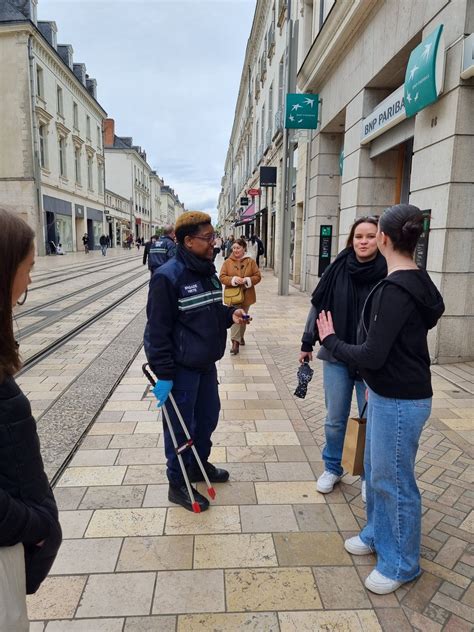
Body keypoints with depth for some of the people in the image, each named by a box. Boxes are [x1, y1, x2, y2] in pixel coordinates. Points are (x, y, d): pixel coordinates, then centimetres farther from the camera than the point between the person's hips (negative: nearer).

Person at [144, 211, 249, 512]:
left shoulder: (209, 272, 7)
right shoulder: (168, 276, -19)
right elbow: (158, 329, -19)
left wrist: (230, 313, -1)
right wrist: (163, 374, -19)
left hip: (206, 363, 8)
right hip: (181, 368, -8)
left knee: (209, 416, 21)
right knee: (180, 426, 7)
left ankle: (199, 465, 44)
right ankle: (178, 484, 27)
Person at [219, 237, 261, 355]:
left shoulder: (250, 261, 0)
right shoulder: (227, 262, 0)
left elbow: (257, 277, -1)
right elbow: (222, 277, -5)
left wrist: (247, 280, -18)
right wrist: (233, 279, -21)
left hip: (246, 295, 2)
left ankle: (240, 336, 37)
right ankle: (235, 342, -12)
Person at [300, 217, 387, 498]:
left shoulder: (388, 275, -12)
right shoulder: (339, 268, -3)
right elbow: (319, 305, 6)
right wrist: (307, 343, 9)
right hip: (336, 358, 3)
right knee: (335, 420, 14)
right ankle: (332, 468, 36)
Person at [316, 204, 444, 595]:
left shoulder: (396, 290, -25)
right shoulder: (414, 281, 6)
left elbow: (372, 355, -26)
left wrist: (330, 340, -9)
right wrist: (374, 382, 21)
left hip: (400, 401, -10)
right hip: (387, 393, 10)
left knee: (393, 479, 7)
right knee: (376, 469, 22)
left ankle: (401, 563, 27)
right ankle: (378, 534, 43)